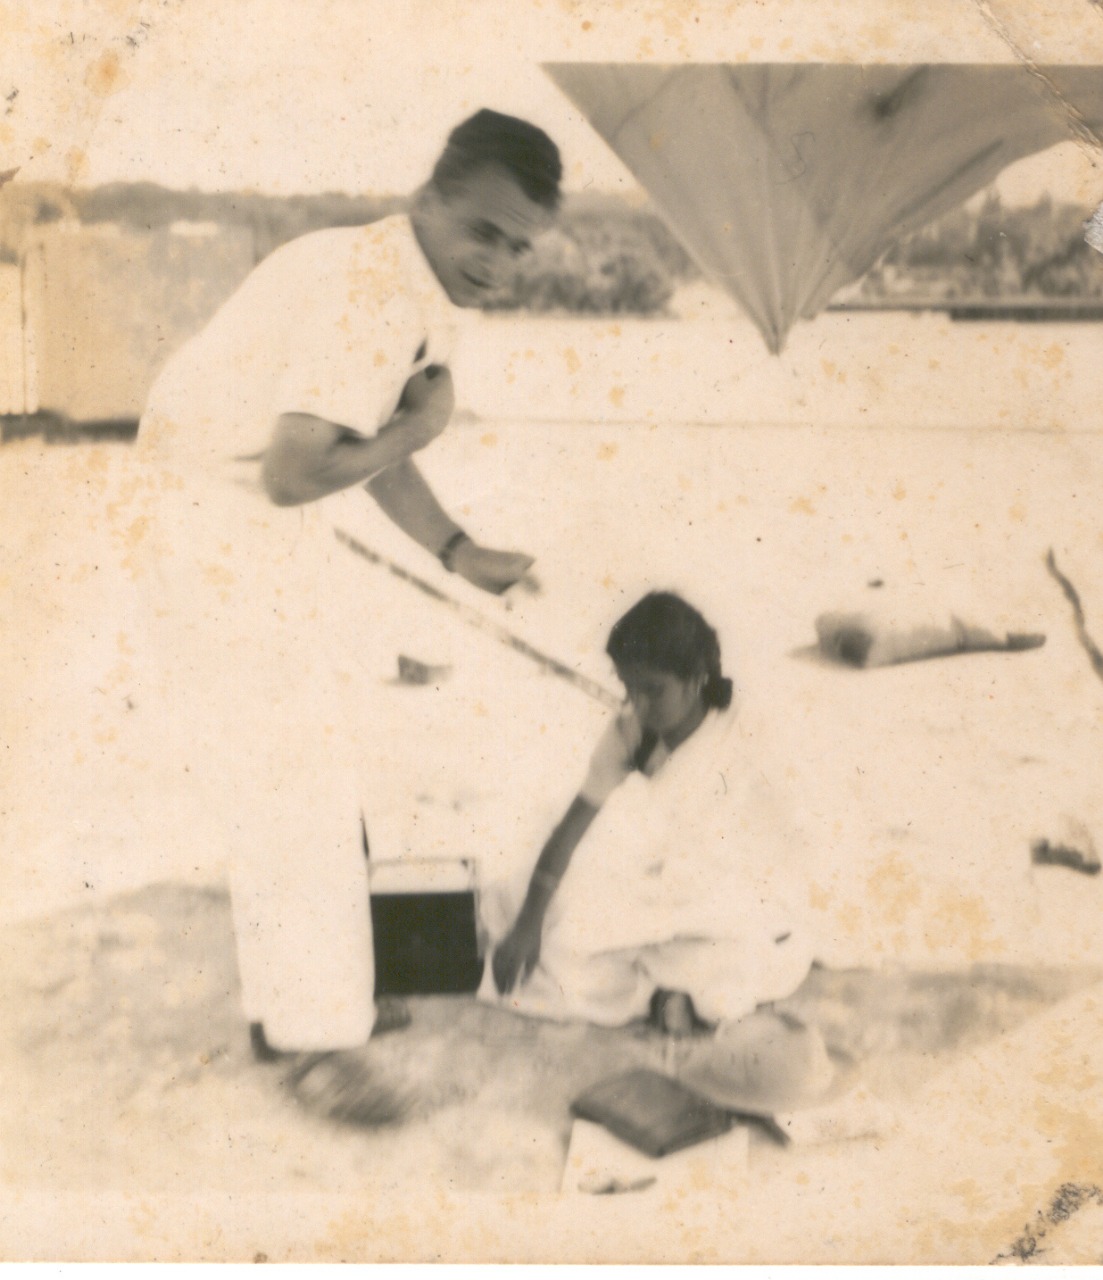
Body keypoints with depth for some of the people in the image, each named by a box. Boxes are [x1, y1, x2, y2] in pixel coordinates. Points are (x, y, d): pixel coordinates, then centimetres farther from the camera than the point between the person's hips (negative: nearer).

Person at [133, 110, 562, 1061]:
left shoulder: (421, 298, 4)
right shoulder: (367, 293, -28)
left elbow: (378, 447, 16)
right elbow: (293, 474, -34)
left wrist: (459, 553, 10)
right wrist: (420, 427, -20)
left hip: (274, 538, 11)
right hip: (217, 530, -11)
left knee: (292, 780, 22)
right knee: (293, 795, -5)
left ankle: (291, 1015, 41)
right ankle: (313, 1040, 9)